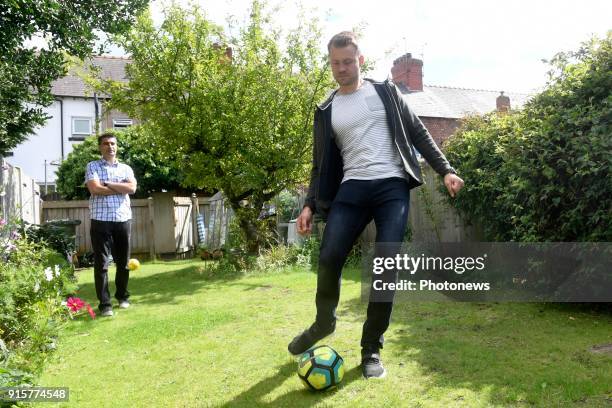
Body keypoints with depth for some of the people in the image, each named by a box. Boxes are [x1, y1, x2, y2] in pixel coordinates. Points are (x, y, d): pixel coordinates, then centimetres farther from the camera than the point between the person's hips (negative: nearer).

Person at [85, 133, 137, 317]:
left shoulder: (126, 168, 13)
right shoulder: (92, 166, 5)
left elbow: (132, 188, -5)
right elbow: (94, 188, -12)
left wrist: (107, 183, -8)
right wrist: (120, 188, -4)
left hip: (123, 219, 3)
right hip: (101, 220, -3)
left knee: (123, 261, 11)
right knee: (101, 263, -2)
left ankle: (123, 296, 28)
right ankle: (104, 303, 3)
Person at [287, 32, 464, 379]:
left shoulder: (385, 91, 12)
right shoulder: (326, 111, 15)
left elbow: (417, 132, 12)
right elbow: (321, 164, 15)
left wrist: (445, 170, 2)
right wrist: (310, 205, 4)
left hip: (393, 186, -1)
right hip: (352, 188, 2)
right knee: (329, 259, -13)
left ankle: (372, 350, 6)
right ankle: (324, 322, 17)